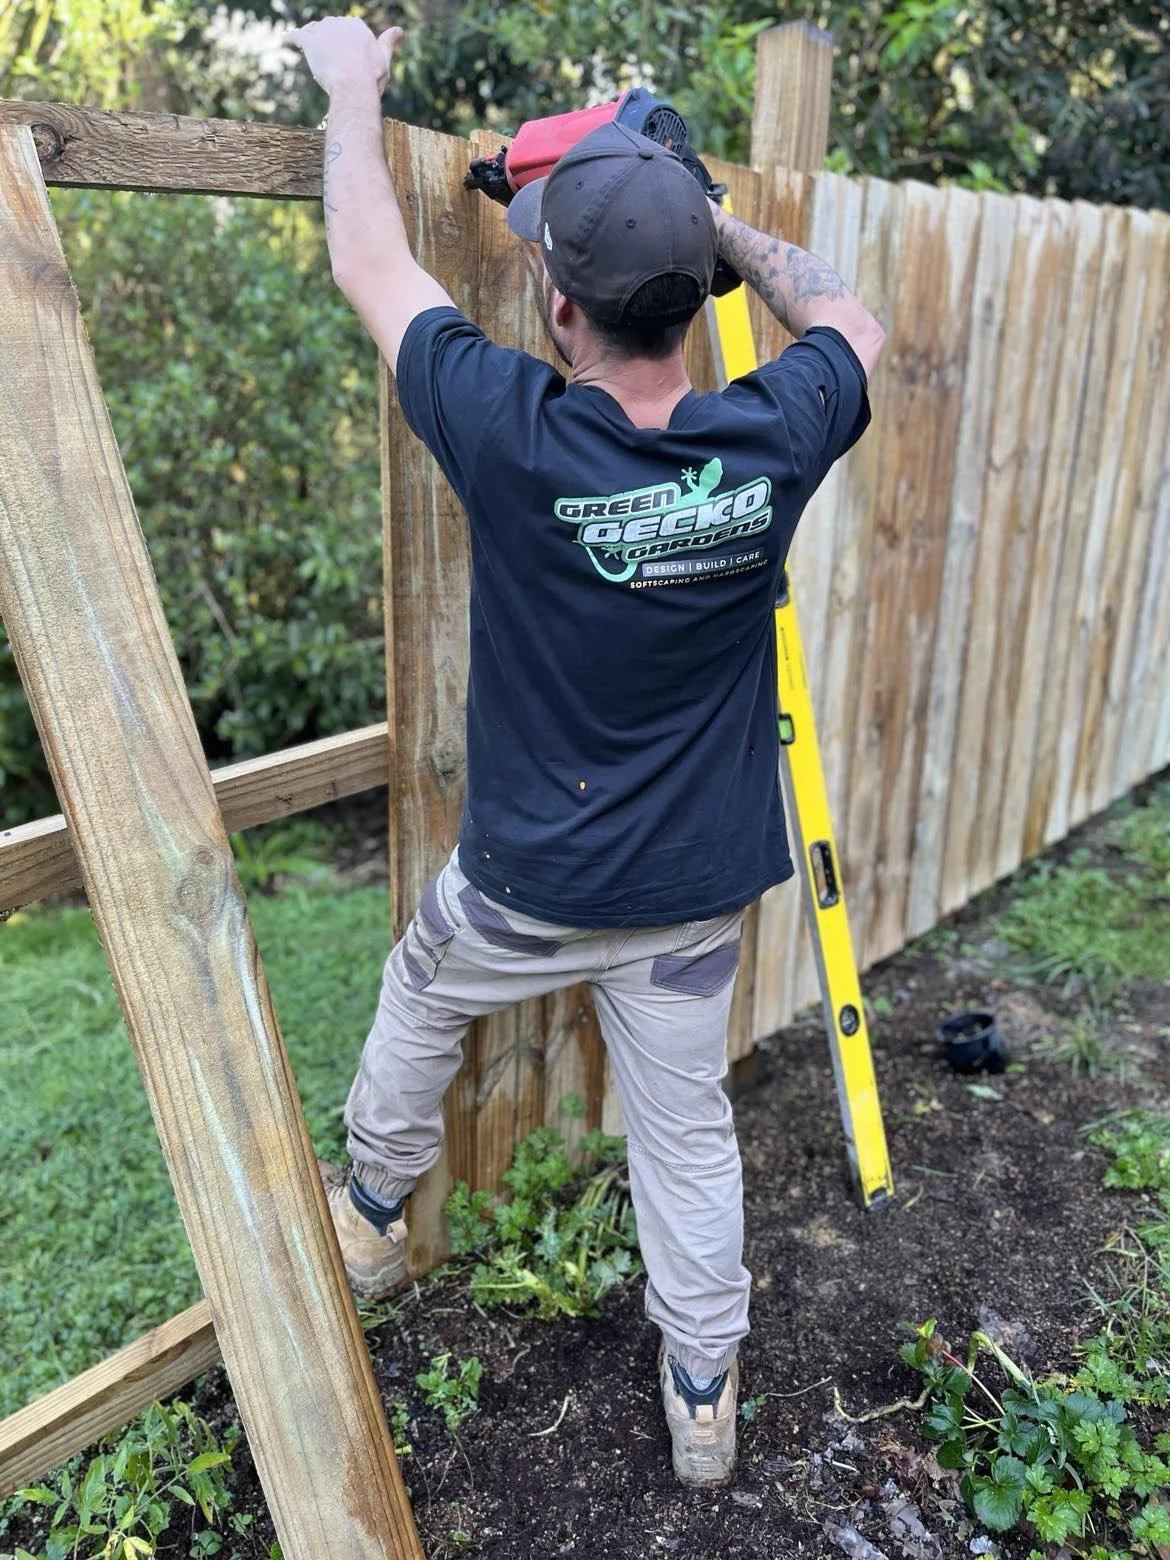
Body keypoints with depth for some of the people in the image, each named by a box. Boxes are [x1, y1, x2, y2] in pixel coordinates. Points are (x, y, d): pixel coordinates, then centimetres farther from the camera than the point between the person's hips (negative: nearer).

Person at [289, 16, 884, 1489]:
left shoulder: (514, 436, -24)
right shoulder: (772, 439, -17)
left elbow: (369, 267, -6)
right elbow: (846, 317, 9)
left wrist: (353, 86, 10)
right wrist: (712, 221, 13)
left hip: (527, 882, -2)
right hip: (695, 893, 3)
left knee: (414, 1011, 29)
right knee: (687, 1133, 19)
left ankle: (369, 1218, 52)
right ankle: (703, 1398, 37)